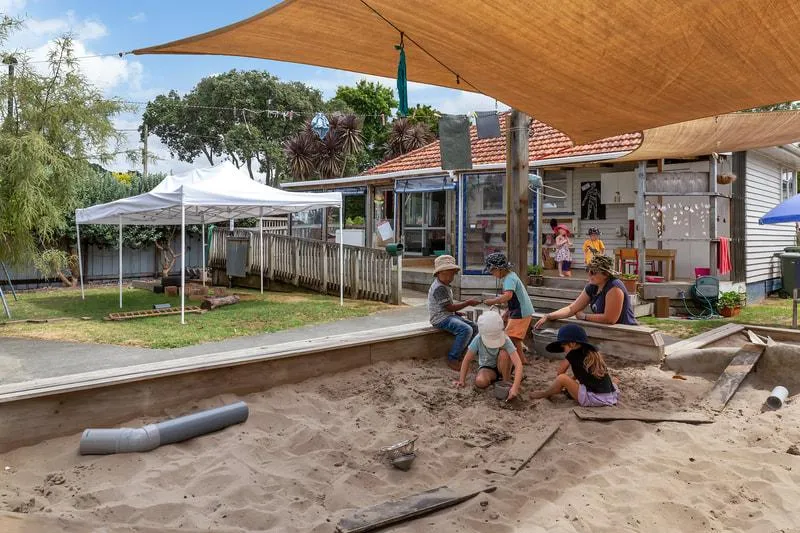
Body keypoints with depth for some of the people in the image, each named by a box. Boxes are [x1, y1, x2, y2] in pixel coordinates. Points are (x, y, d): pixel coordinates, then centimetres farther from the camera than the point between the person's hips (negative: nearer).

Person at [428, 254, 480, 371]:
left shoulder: (445, 286, 15)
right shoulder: (439, 288, -19)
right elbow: (450, 307, -20)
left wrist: (456, 312, 10)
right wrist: (468, 303, -15)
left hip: (449, 315, 10)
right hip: (440, 318, -10)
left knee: (474, 327, 4)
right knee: (466, 330, -28)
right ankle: (452, 359, -21)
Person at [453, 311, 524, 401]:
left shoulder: (505, 340, -30)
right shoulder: (478, 340, -25)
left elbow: (518, 364, -39)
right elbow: (467, 360, -13)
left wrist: (515, 387, -48)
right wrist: (461, 380, -17)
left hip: (502, 367, 0)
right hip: (487, 367, 1)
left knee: (503, 353, -34)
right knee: (480, 382, -33)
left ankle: (507, 381, -12)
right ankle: (496, 378, 0)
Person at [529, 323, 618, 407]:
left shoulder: (573, 355, -2)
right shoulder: (594, 353, 16)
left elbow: (559, 373, 11)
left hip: (592, 399, -8)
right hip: (611, 398, 8)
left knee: (562, 379, -5)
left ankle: (545, 394, 17)